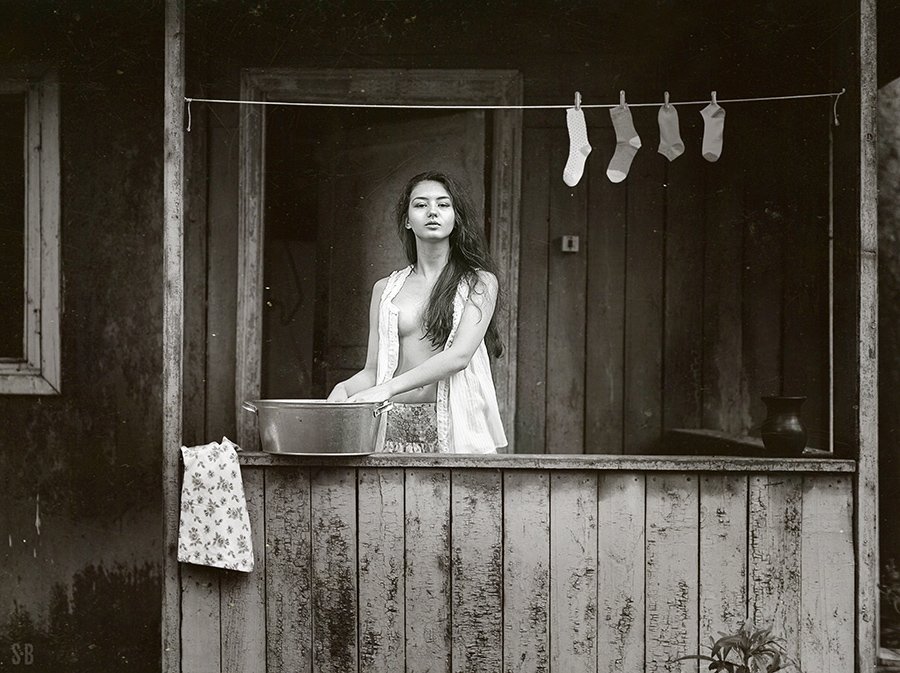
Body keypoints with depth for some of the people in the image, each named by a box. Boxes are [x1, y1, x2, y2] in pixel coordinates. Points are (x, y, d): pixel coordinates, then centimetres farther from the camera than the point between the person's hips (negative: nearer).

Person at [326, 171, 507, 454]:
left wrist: (388, 388, -17)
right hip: (395, 424, 2)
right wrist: (343, 389, -9)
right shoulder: (386, 289, 15)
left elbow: (459, 356, -9)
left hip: (455, 427, -2)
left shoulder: (480, 282, 5)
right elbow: (372, 370, 13)